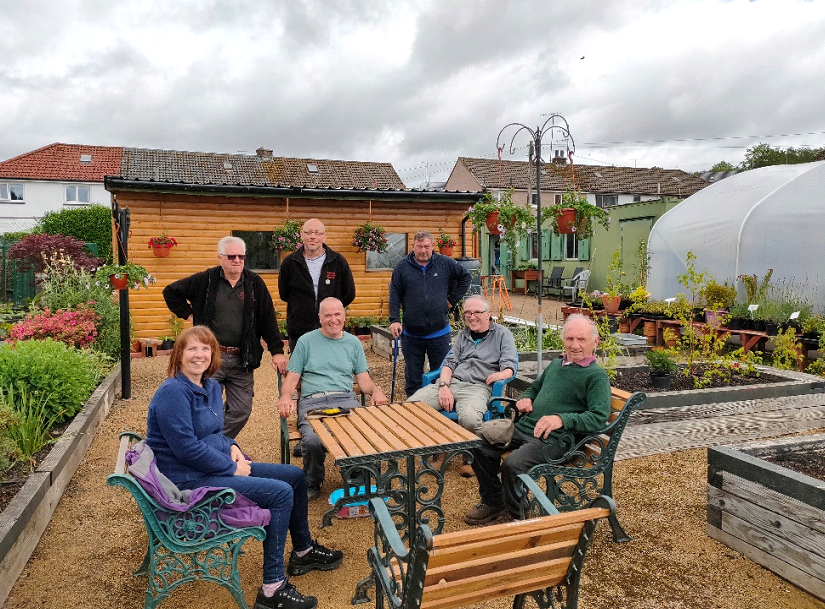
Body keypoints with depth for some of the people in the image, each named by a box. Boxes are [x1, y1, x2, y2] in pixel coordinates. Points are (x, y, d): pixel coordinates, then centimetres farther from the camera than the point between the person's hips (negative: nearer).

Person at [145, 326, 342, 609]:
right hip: (189, 480, -9)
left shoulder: (210, 386, 8)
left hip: (219, 466, 9)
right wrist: (232, 468, -17)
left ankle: (303, 551, 30)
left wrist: (232, 447, -1)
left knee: (296, 476, 9)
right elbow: (186, 448, -25)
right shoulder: (172, 393, -20)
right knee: (281, 493, -20)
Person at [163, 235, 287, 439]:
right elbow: (171, 292, 14)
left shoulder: (255, 283, 3)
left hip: (242, 360, 2)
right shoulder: (205, 280, 1)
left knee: (242, 411, 5)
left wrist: (277, 351, -2)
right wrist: (188, 314, 3)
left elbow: (268, 320, 3)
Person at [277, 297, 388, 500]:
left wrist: (376, 390, -7)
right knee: (313, 440, -33)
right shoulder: (306, 341, 14)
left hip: (346, 399, 1)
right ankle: (312, 485, 0)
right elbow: (291, 378, 11)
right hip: (312, 402, -1)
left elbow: (364, 380, 15)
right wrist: (286, 397, -11)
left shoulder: (353, 343, 20)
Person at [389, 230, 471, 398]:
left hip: (439, 332, 0)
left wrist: (453, 299, 7)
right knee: (413, 376, 9)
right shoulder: (402, 267, 1)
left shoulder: (445, 263, 2)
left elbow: (465, 276, 15)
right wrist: (394, 320, -10)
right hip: (411, 333, 0)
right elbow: (394, 296, 1)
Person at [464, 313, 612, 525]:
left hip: (554, 439, -7)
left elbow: (599, 417, -17)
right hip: (524, 427, 8)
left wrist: (562, 419, -31)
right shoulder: (556, 364, 18)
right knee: (479, 444, -8)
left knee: (513, 464, -30)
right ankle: (493, 502, 13)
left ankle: (517, 516, 0)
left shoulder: (597, 376, -5)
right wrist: (525, 398, 9)